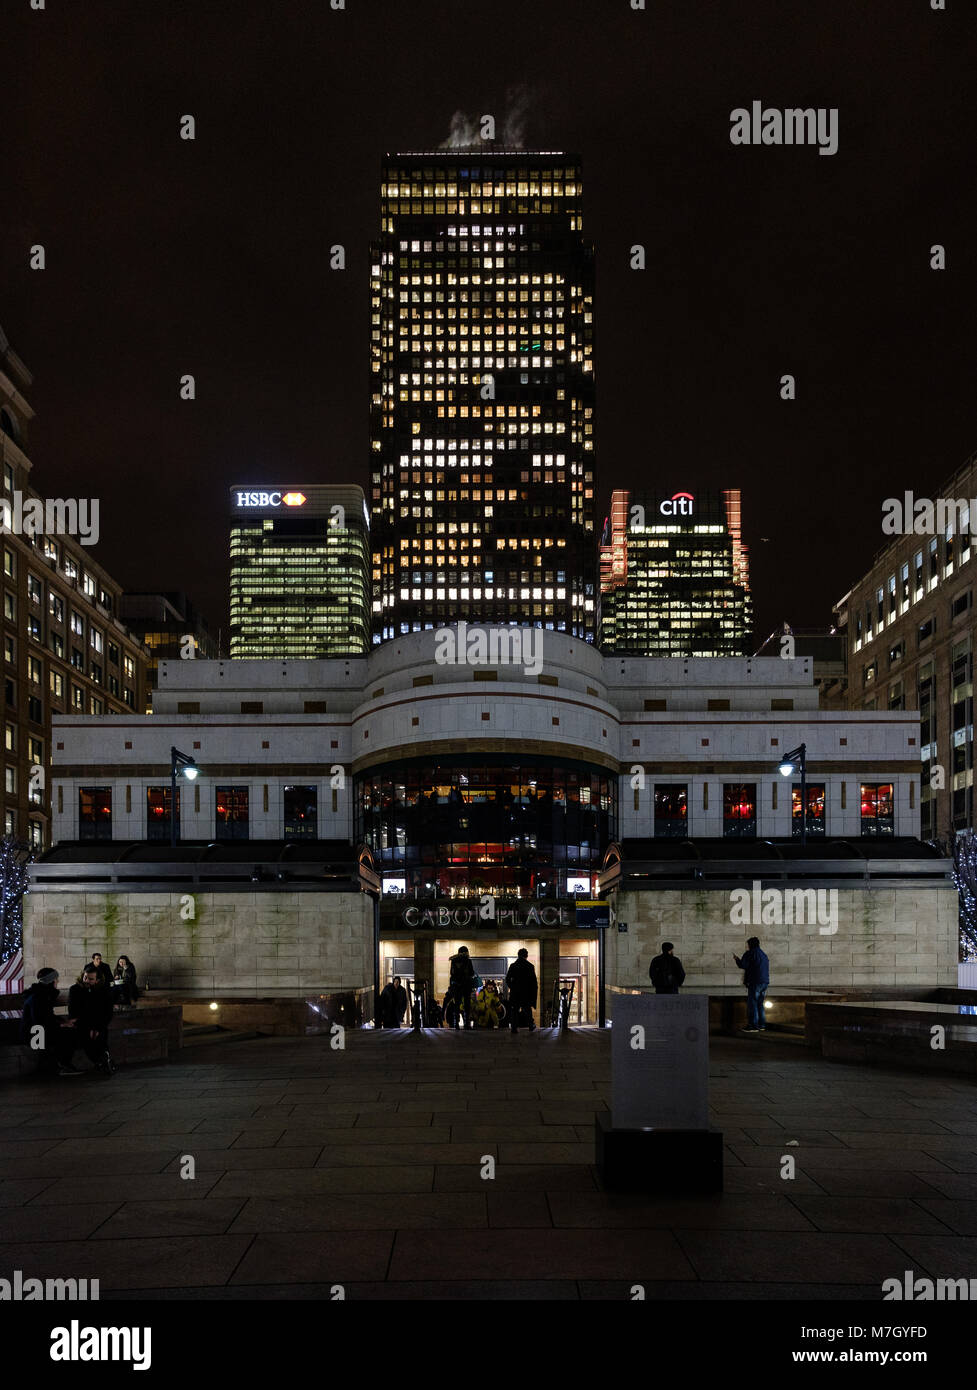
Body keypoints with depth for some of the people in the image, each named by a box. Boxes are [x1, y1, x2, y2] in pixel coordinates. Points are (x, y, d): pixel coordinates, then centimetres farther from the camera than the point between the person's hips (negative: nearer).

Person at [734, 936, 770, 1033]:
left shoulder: (750, 953, -6)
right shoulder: (763, 954, 20)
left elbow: (742, 965, -14)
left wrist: (737, 959, 5)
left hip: (755, 982, -8)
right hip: (764, 981, 8)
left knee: (752, 1003, -5)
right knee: (759, 1004, 15)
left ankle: (753, 1026, -8)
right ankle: (762, 1025, 15)